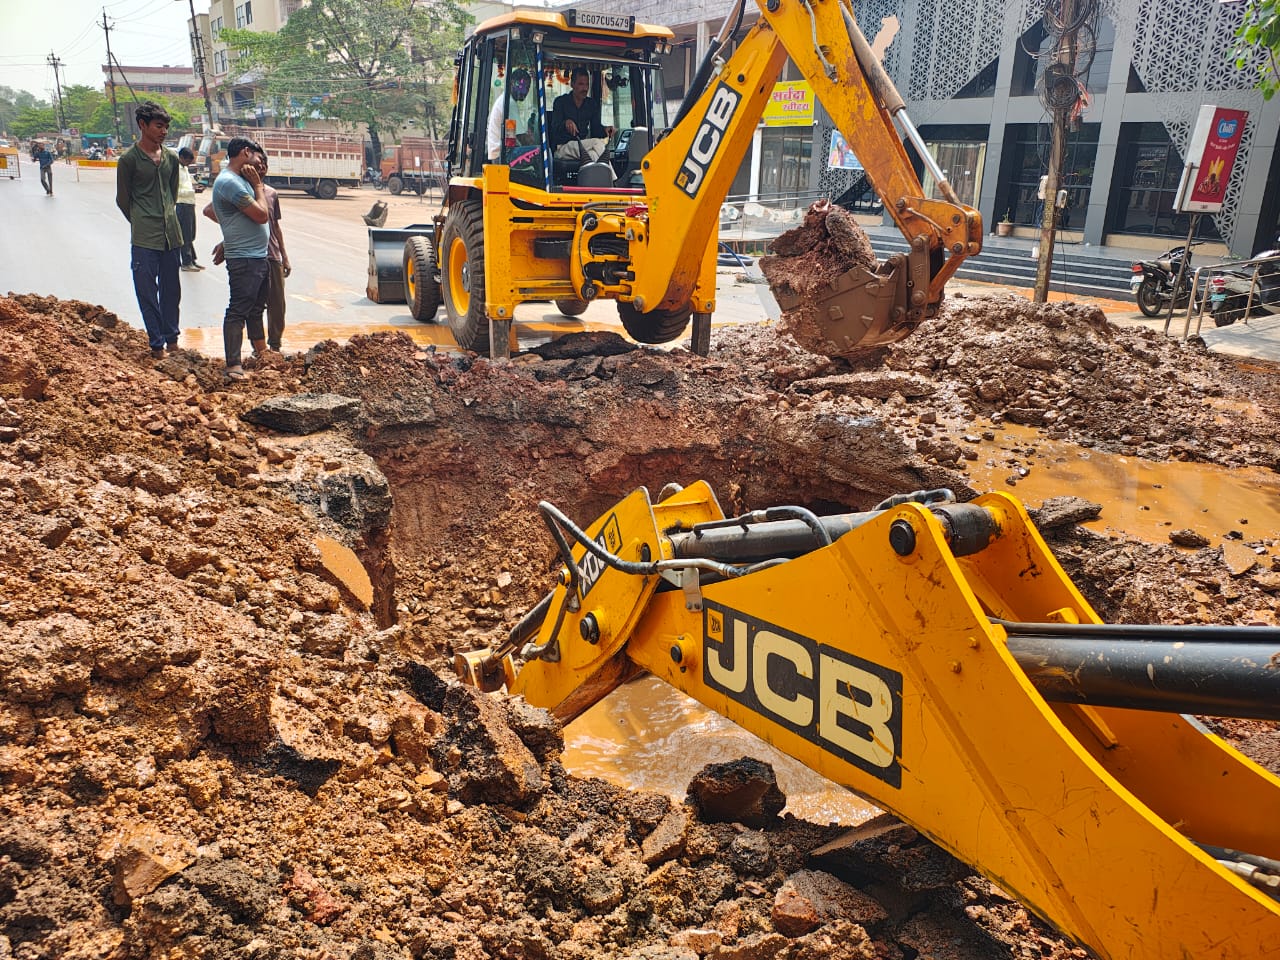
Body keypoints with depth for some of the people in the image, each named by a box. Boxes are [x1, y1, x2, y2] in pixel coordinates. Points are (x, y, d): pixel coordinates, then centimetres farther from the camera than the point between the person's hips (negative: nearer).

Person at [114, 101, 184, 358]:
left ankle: (172, 339, 22)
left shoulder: (171, 158, 9)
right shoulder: (129, 159, -5)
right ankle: (157, 344, 7)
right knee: (147, 291, 0)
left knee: (171, 289, 11)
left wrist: (167, 219, 17)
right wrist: (142, 223, 10)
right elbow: (122, 199, 3)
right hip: (144, 239, -4)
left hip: (172, 234, 5)